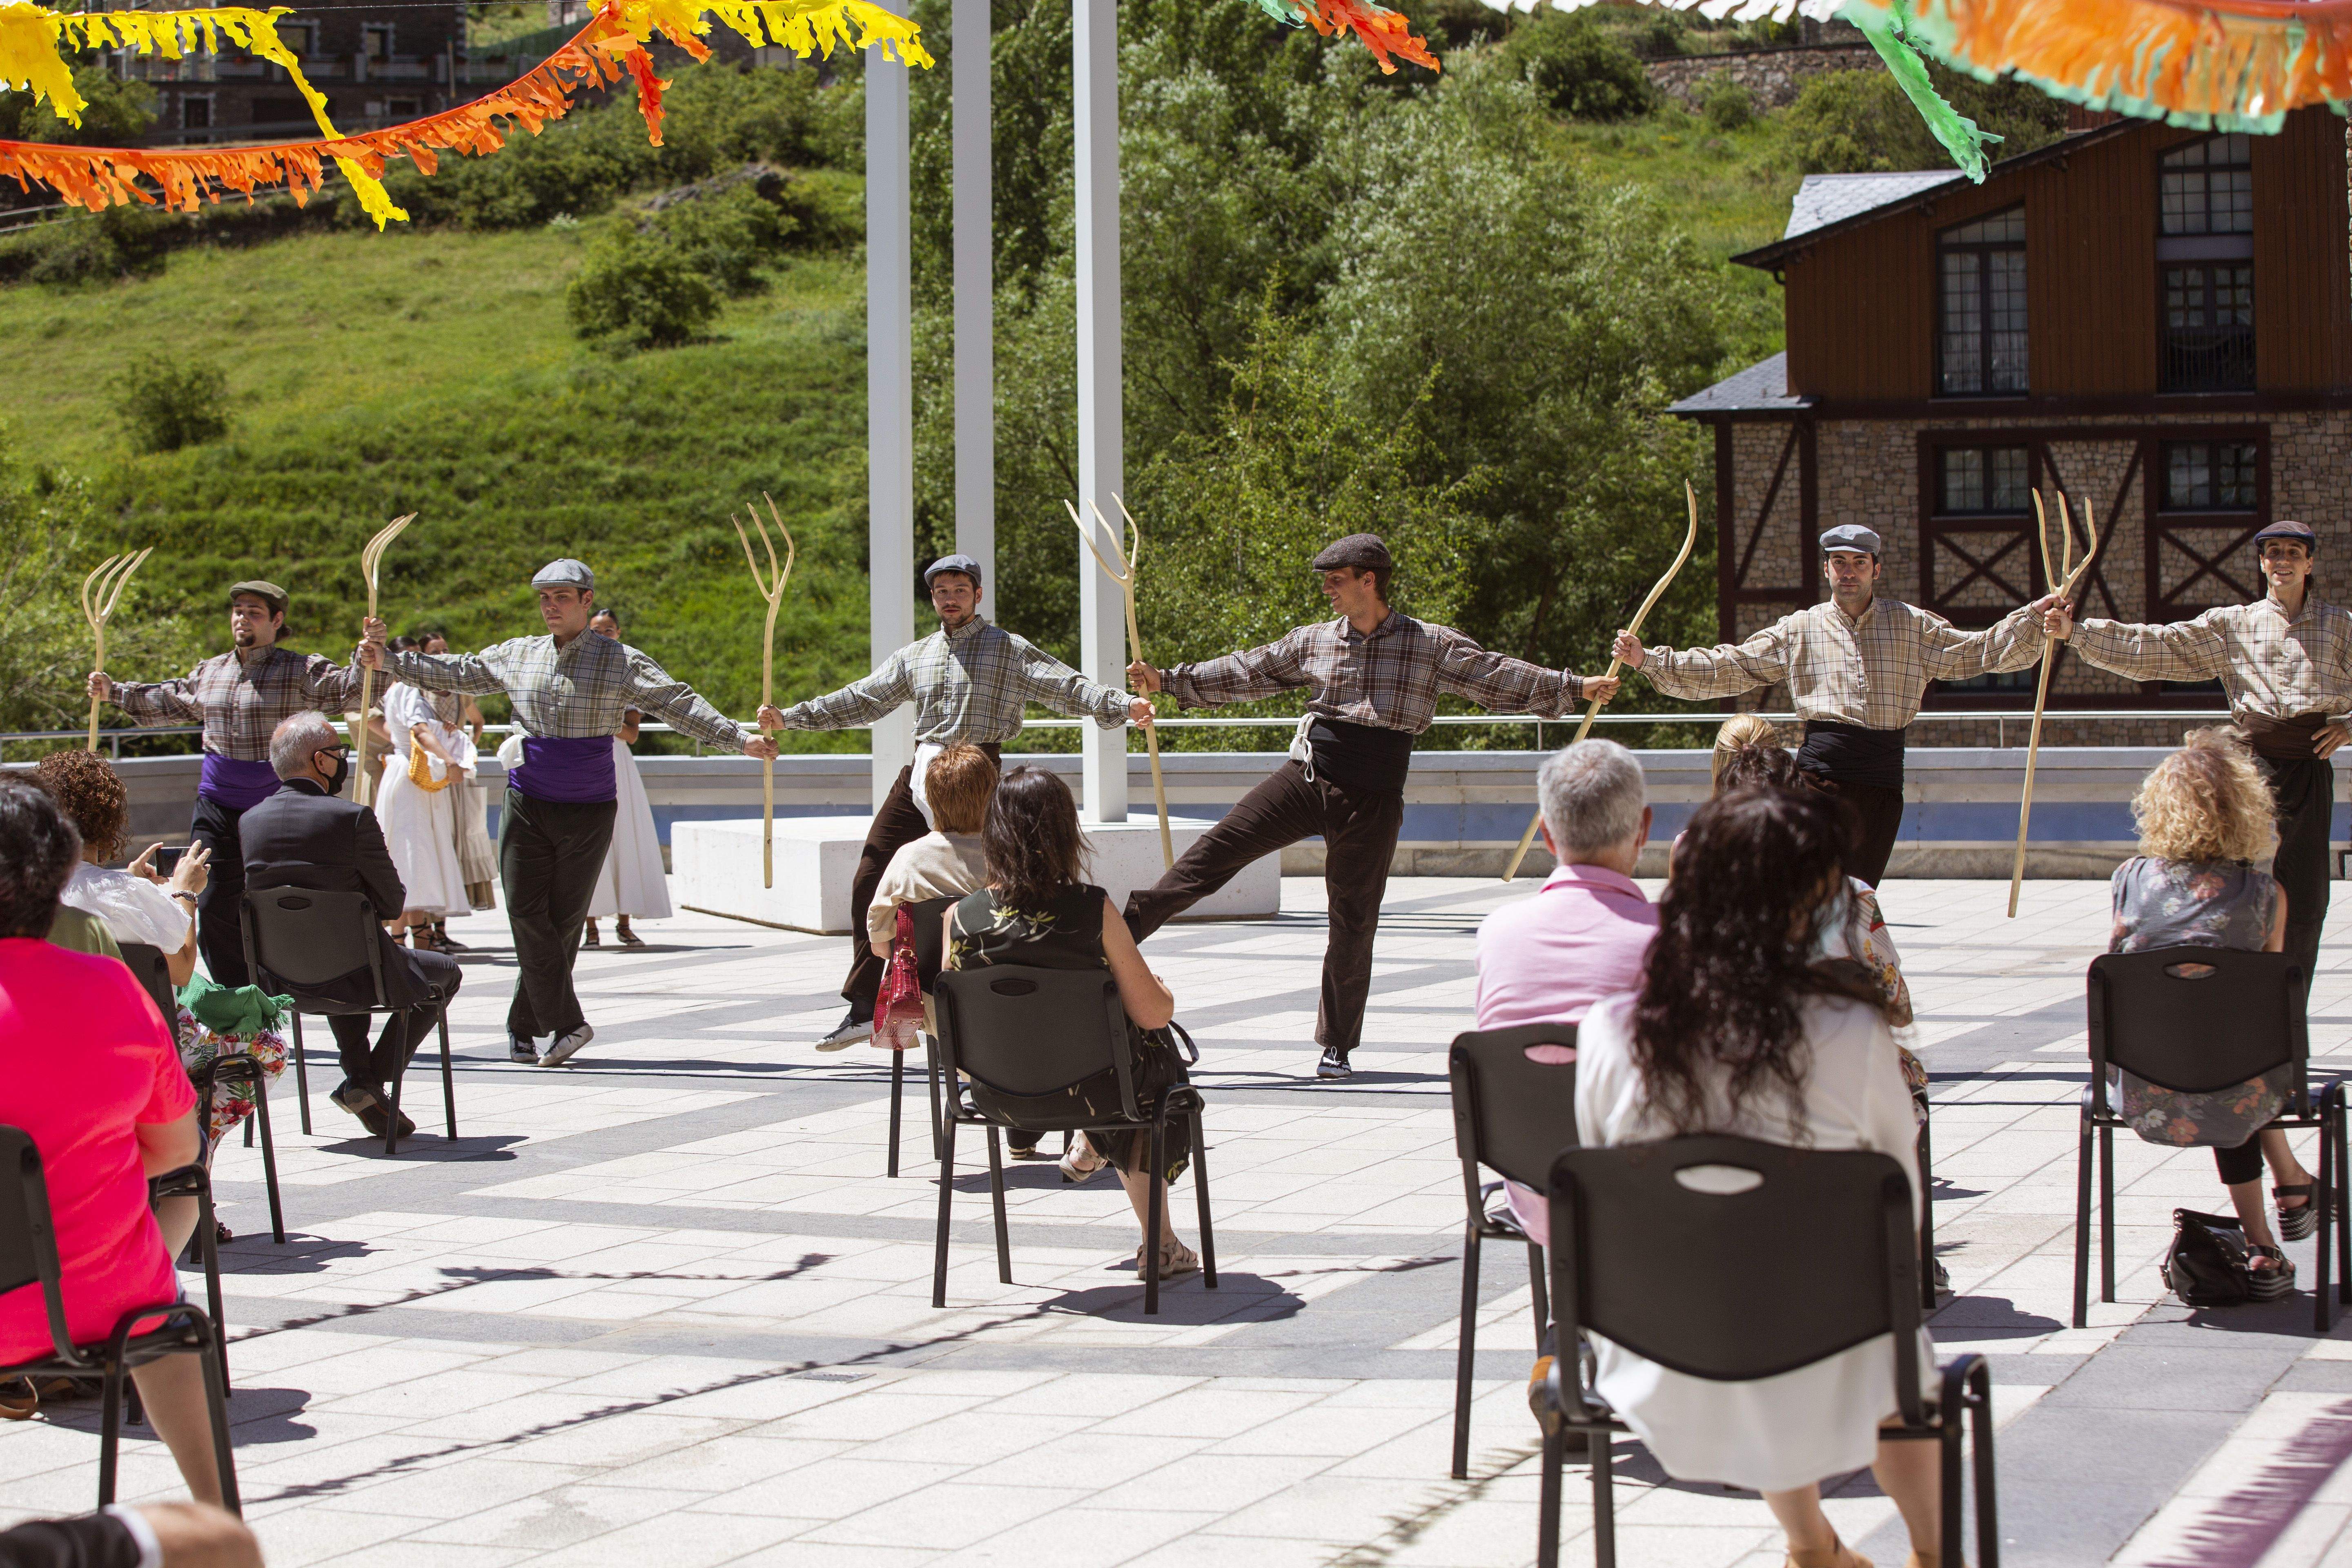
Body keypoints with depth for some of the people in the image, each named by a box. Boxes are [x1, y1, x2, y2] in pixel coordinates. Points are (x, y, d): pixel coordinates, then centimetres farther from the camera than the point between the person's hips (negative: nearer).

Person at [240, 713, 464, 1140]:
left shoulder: (251, 820, -3)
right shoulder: (352, 818, -19)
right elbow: (392, 904, -13)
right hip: (355, 976, -6)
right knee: (446, 972, 22)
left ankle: (360, 1077, 28)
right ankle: (370, 1082, 12)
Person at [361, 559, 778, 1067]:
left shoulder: (622, 663, -1)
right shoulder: (517, 656, 9)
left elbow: (679, 704, -8)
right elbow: (454, 673, 18)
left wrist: (739, 739, -20)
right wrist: (388, 661, 13)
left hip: (588, 811, -2)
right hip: (527, 804, 2)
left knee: (563, 920, 2)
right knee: (527, 915, -9)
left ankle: (523, 1026, 12)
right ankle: (567, 1022, -6)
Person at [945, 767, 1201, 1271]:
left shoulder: (960, 918, -11)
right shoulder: (1093, 910, -18)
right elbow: (1153, 1012, -12)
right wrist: (1163, 991, 12)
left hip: (997, 1097, 3)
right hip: (1086, 1092, -3)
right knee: (1158, 1062, 32)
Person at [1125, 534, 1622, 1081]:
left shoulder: (1431, 645, -1)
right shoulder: (1313, 641, 8)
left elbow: (1498, 676, -1)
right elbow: (1247, 672, 12)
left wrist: (1576, 688, -7)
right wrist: (1169, 681, 9)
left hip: (1373, 799, -2)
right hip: (1308, 775, 2)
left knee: (1354, 920, 3)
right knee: (1219, 847, -10)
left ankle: (1337, 1045, 14)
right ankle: (1130, 925, -4)